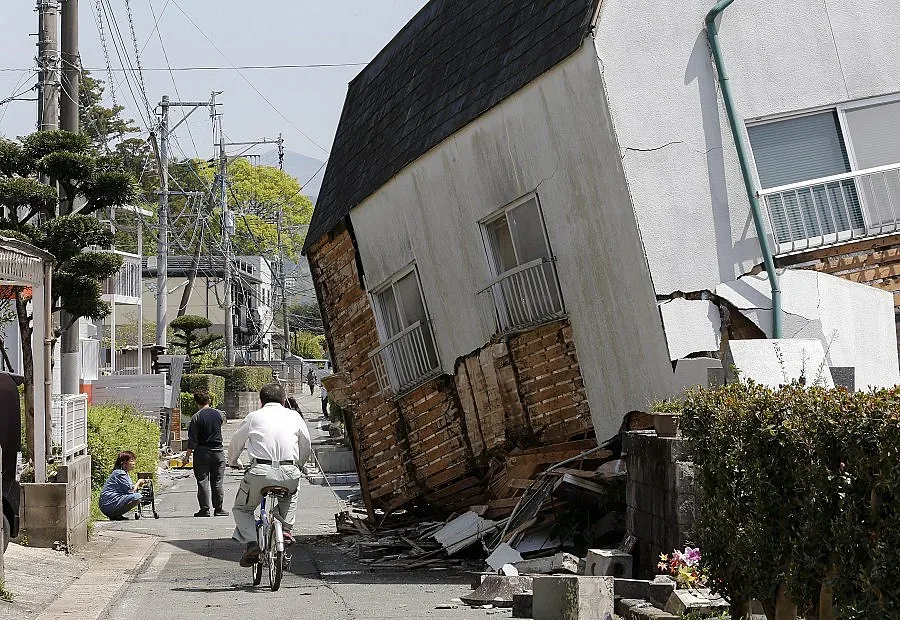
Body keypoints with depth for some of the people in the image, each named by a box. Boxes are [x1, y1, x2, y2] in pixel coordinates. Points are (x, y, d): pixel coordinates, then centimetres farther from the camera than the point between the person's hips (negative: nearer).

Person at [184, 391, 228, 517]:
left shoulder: (196, 417, -10)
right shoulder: (218, 414, -1)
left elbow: (192, 439, -10)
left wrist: (188, 455, -4)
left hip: (202, 452, -3)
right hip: (218, 452, 3)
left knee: (202, 482, 3)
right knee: (217, 482, 8)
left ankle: (204, 509, 1)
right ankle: (218, 509, 10)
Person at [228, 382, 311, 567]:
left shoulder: (253, 417, 12)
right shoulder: (294, 416, 16)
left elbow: (235, 445, 22)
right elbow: (307, 447, 23)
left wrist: (232, 463, 43)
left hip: (260, 471, -2)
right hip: (290, 475, 2)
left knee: (242, 509, 19)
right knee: (286, 500, 36)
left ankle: (251, 543, -2)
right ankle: (286, 528, 14)